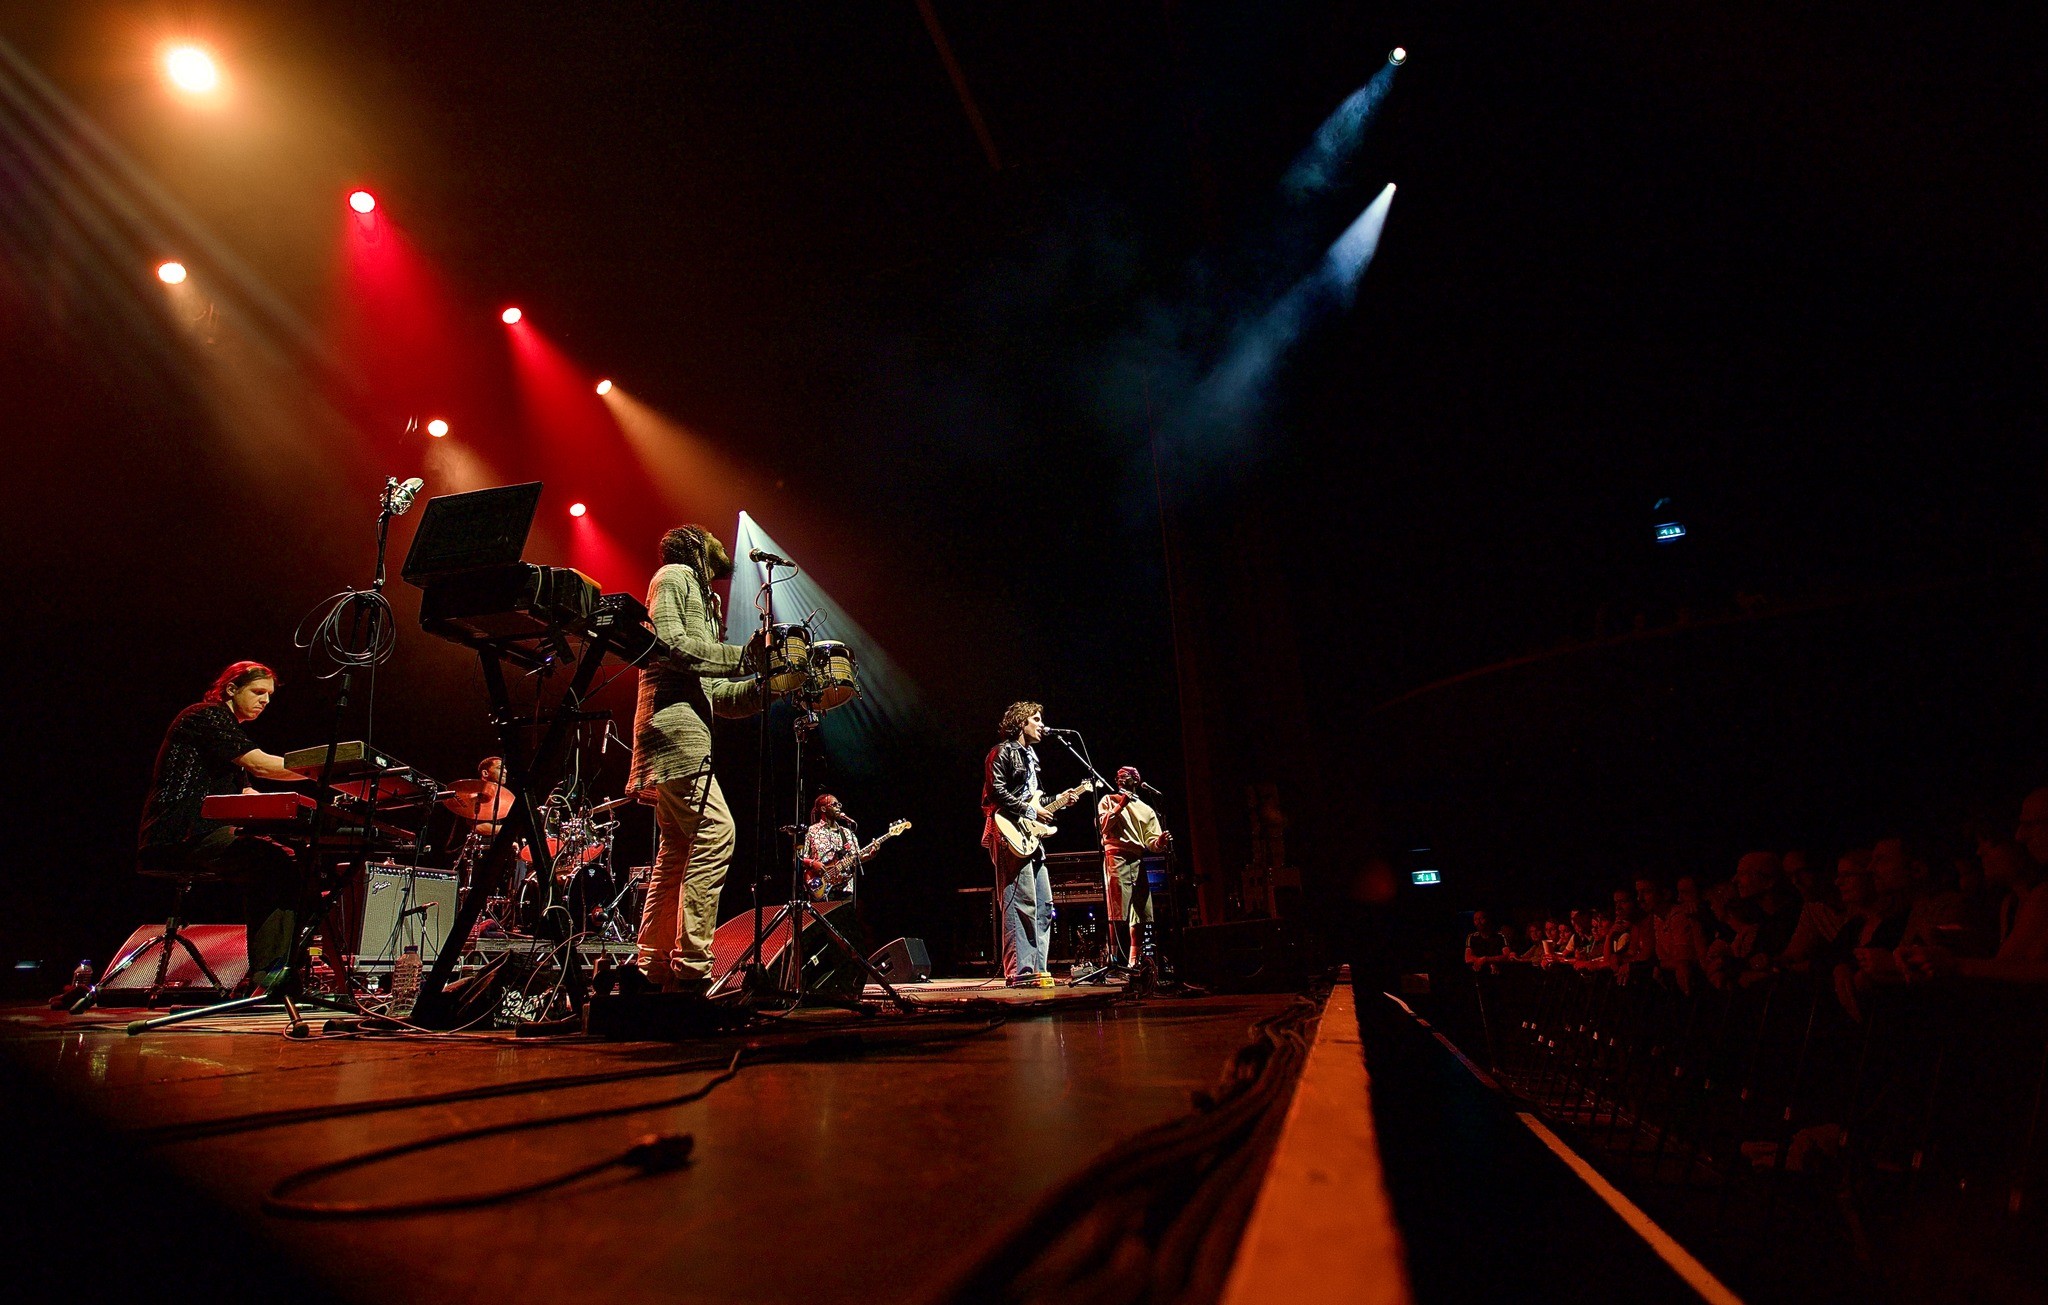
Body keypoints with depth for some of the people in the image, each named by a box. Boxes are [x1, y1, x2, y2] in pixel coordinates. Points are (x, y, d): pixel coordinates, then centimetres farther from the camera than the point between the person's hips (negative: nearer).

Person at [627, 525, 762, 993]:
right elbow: (670, 644, -14)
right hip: (674, 719, -10)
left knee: (677, 849, 9)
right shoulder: (677, 575, 4)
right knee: (715, 832, -19)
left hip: (680, 726, 10)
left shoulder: (696, 590, 31)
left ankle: (654, 969, 13)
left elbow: (713, 692, 24)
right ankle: (691, 967, -19)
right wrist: (742, 656, -12)